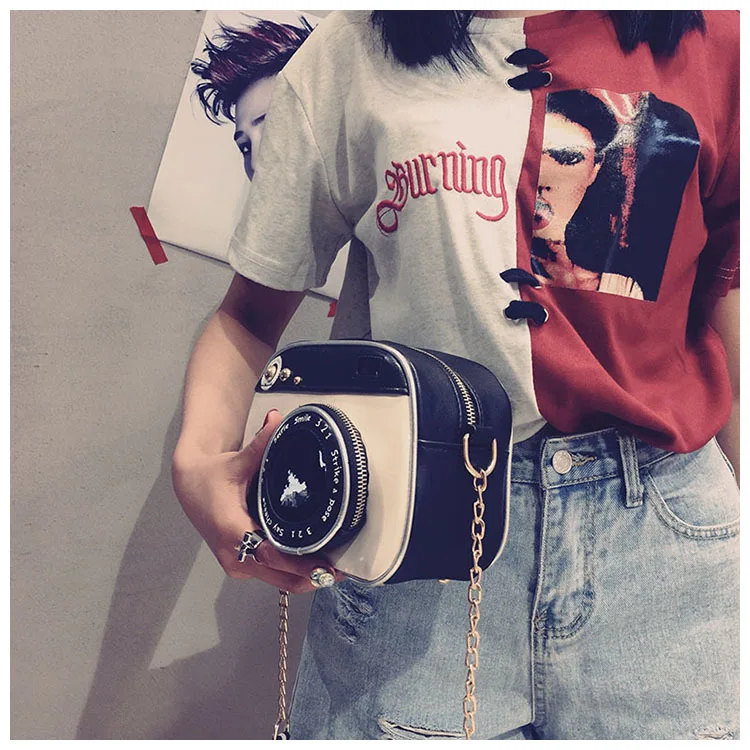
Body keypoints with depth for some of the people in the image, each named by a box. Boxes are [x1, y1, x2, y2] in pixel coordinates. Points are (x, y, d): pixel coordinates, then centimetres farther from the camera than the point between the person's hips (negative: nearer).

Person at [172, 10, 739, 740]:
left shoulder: (711, 43, 8)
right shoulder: (349, 53, 5)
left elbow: (729, 333, 7)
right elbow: (248, 316, 7)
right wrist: (197, 460, -12)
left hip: (661, 536, 2)